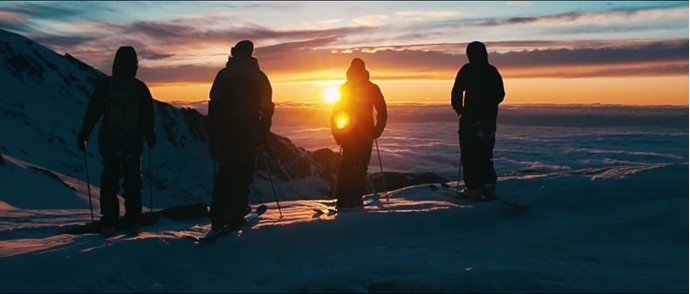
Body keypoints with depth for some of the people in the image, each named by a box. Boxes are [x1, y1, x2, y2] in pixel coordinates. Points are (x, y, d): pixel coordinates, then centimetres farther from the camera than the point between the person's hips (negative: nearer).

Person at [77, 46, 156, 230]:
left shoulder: (105, 85, -5)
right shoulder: (140, 87, -3)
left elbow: (92, 113, -4)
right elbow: (149, 116, 4)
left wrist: (82, 136, 4)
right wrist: (151, 138, 18)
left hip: (110, 142, 0)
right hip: (133, 144, 0)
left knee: (109, 180, 9)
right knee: (132, 182, 10)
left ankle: (109, 220, 5)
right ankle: (132, 219, 10)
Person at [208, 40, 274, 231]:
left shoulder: (224, 75, 0)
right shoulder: (260, 77, 4)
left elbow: (214, 107, -3)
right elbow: (267, 109, 3)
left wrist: (212, 137, 1)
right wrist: (263, 134, 10)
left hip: (227, 135, 0)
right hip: (249, 135, 0)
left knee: (223, 176, 9)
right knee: (243, 176, 6)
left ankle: (218, 221, 7)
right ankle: (235, 219, 0)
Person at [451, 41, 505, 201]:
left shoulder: (467, 70, -7)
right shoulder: (493, 71, 9)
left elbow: (457, 92, -11)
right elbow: (500, 95, 15)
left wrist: (459, 108, 5)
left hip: (471, 119, -5)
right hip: (489, 121, 5)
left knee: (469, 155, 0)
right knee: (486, 155, 15)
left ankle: (474, 188, -5)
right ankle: (489, 186, 11)